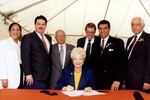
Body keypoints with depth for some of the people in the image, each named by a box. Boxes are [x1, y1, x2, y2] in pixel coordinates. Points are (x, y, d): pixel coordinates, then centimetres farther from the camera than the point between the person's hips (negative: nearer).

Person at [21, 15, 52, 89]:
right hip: (34, 77, -6)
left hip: (47, 77, 6)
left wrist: (50, 73, 14)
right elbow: (25, 57, -10)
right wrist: (28, 74, -15)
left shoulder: (49, 38, 16)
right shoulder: (27, 37, -4)